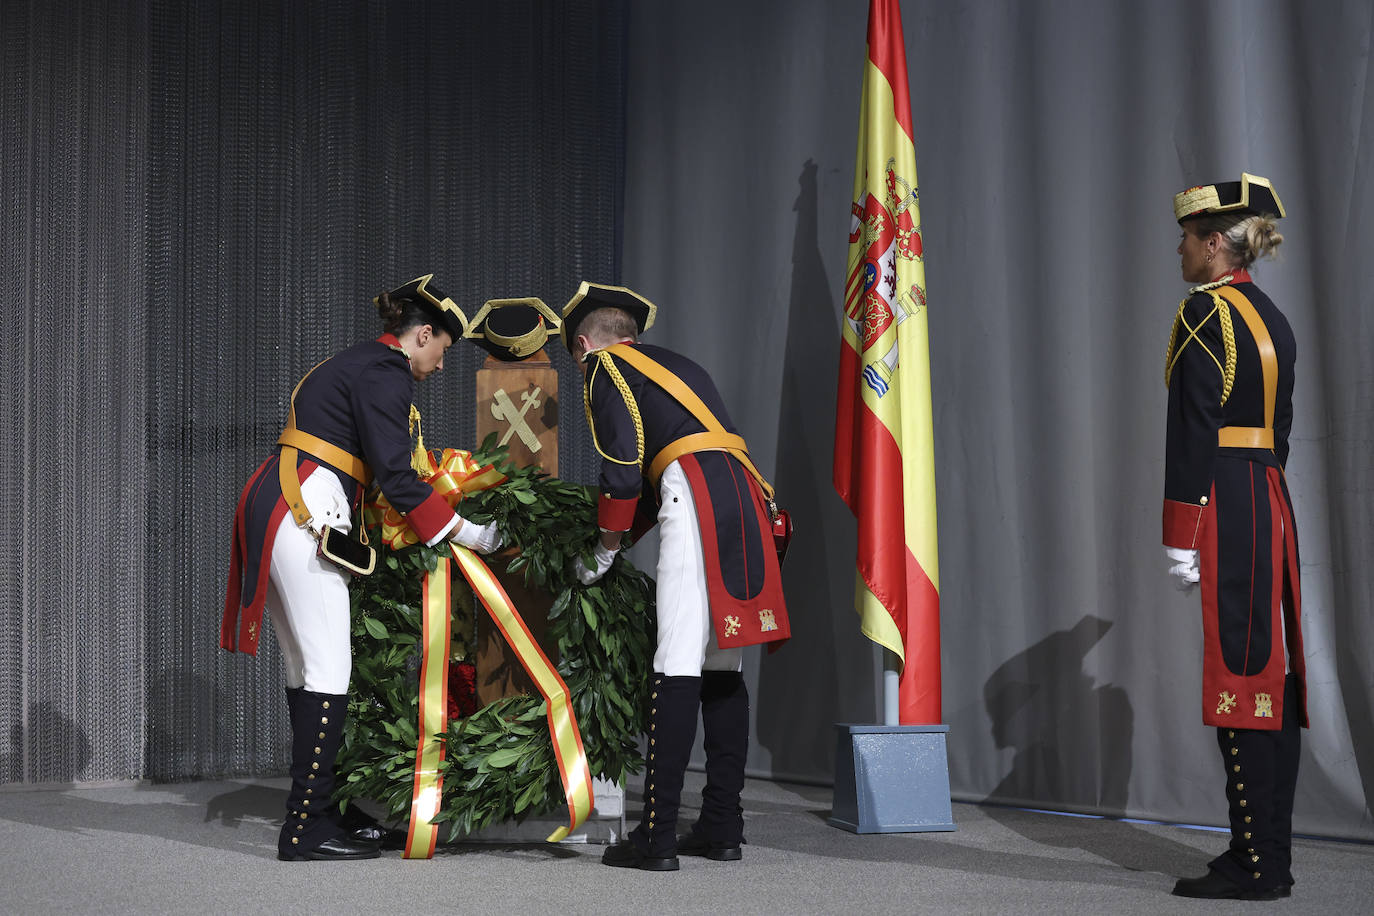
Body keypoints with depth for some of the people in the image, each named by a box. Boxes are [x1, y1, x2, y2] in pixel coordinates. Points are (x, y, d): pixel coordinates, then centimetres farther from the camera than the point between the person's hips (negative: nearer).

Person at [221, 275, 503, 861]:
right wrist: (468, 534, -8)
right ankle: (305, 829, -9)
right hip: (304, 511, -11)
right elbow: (395, 476, -14)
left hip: (278, 507, 11)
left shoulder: (357, 364, 23)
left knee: (306, 668, 11)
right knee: (328, 670, -9)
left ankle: (310, 818, 14)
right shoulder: (386, 374, -8)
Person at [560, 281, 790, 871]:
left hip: (696, 499, -8)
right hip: (745, 496, 8)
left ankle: (657, 837, -13)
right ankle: (722, 828, 12)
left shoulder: (606, 366, 8)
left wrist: (604, 552, 9)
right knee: (722, 667, 11)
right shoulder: (677, 365, 31)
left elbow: (622, 472, -3)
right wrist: (620, 537, 31)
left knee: (678, 668, -11)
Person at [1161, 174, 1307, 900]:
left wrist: (1181, 536, -16)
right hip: (1271, 502, 9)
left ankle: (1257, 865, -6)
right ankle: (1269, 851, 15)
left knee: (1239, 671, -8)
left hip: (1225, 506, -9)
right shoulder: (1270, 317, 16)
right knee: (1272, 673, 9)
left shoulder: (1205, 311, -10)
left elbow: (1194, 431, -16)